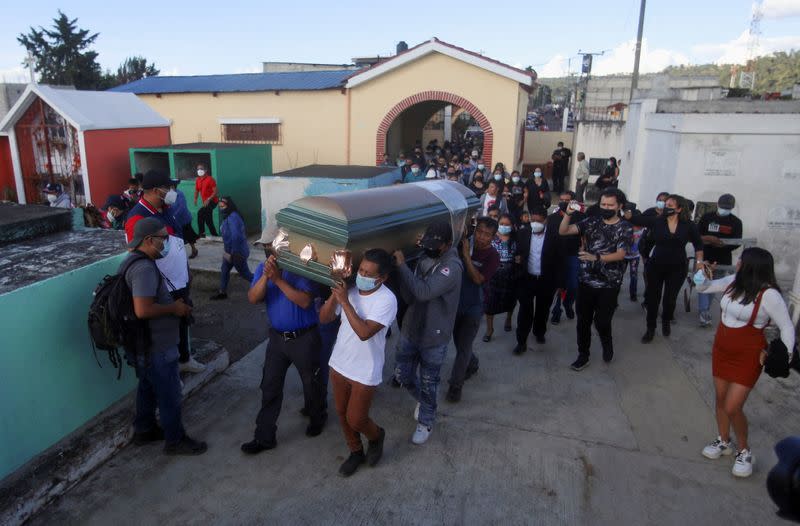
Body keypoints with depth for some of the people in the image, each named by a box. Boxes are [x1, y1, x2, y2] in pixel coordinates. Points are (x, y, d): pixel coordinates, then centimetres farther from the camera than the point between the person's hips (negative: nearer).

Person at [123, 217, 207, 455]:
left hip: (143, 344, 10)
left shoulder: (134, 262, 8)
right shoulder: (145, 268, -26)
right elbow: (142, 310, -34)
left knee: (148, 388, 25)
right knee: (170, 394, 5)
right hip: (156, 347, -10)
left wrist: (173, 303, 9)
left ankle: (144, 430, 41)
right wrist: (174, 308, -20)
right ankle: (175, 440, 19)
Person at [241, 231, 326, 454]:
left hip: (304, 337, -4)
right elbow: (253, 299, -12)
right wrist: (266, 276, -27)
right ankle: (264, 436, 22)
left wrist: (278, 279, -30)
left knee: (311, 382, 15)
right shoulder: (263, 267, -2)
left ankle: (317, 418, 42)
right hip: (277, 337, 4)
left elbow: (305, 301, -26)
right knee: (270, 387, 9)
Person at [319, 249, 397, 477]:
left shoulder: (387, 300, -24)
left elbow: (364, 332, -33)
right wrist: (335, 294, -19)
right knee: (342, 414, 19)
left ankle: (376, 436, 40)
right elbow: (323, 318, -4)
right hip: (339, 364, 6)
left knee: (355, 420, 6)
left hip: (365, 372, -6)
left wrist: (344, 302, -31)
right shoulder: (349, 290, -7)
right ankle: (356, 452, 43)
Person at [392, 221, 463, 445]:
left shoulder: (452, 266, -22)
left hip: (434, 337, -6)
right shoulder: (425, 259, 0)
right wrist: (400, 270, -19)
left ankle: (426, 422, 35)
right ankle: (423, 399, 46)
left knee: (428, 383, 11)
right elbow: (409, 297, -3)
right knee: (402, 373, 17)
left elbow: (425, 292, -35)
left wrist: (402, 266, -29)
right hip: (410, 329, 6)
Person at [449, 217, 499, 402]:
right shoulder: (465, 243, -5)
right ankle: (472, 364, 47)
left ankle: (456, 385, 11)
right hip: (456, 302, 4)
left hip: (473, 307, -4)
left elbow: (478, 279, -24)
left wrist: (466, 255, -27)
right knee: (458, 340, 19)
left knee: (463, 346, -2)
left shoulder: (492, 256, -14)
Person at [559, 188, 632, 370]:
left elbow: (620, 254, -16)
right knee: (583, 320, 9)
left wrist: (596, 257, -31)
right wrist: (568, 213, -21)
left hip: (609, 284, -2)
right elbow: (563, 231, -4)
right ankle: (583, 355, 25)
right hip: (586, 280, 2)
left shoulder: (625, 228, -3)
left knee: (602, 321, 1)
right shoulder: (592, 221, 2)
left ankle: (607, 343, 35)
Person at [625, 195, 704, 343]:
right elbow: (636, 219, -21)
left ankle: (666, 323, 41)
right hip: (656, 266, -1)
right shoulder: (656, 221, -9)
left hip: (677, 268, 1)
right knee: (653, 297, 6)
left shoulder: (689, 225, -6)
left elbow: (698, 244, 7)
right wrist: (625, 211, -38)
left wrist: (699, 261, 0)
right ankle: (650, 328, 22)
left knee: (670, 298, 13)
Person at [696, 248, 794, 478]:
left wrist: (785, 358, -16)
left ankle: (745, 451, 18)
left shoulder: (768, 294, -20)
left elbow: (787, 327, -12)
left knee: (732, 407, -7)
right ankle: (724, 441, 37)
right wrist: (702, 273, -7)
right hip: (722, 350, 6)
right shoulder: (734, 282, -3)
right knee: (720, 399, 16)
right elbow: (705, 287, 13)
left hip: (747, 356, -6)